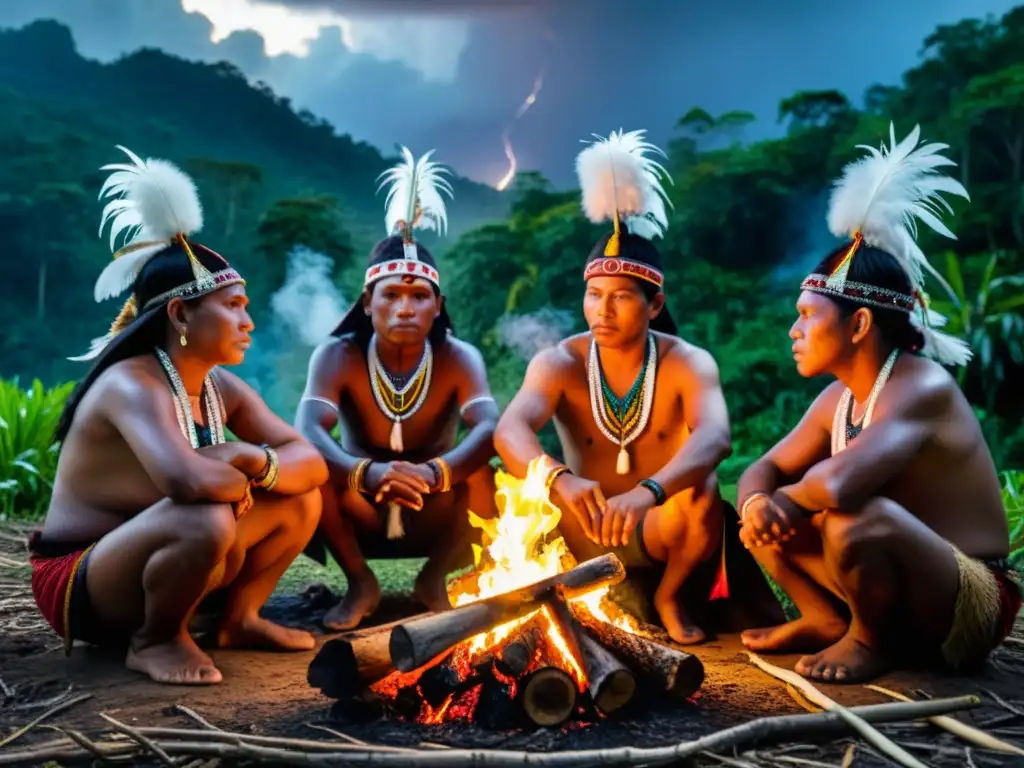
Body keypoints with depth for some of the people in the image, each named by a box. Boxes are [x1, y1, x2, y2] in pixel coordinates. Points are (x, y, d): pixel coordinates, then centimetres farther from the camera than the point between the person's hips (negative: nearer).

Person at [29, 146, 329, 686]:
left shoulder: (222, 389, 1)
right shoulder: (131, 386, -24)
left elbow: (312, 462, -3)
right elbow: (188, 480, -42)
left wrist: (256, 461, -23)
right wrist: (240, 478, -20)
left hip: (154, 564, 8)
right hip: (78, 586, -8)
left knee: (299, 496, 0)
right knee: (206, 519, -36)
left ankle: (239, 619, 11)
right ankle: (153, 640, -10)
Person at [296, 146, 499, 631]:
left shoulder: (458, 358, -15)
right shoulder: (338, 356, -15)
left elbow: (490, 428, -32)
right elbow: (306, 431, -32)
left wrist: (435, 472, -53)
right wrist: (367, 472, -53)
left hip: (434, 518, 0)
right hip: (361, 515, 0)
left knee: (482, 477, -29)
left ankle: (434, 581, -1)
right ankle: (360, 583, -5)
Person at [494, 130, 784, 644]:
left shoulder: (688, 364, -15)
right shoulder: (558, 364, -12)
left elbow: (715, 437, -37)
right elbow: (510, 430, -31)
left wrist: (647, 492, -57)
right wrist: (561, 480, -54)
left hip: (664, 530, -1)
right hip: (586, 533, 1)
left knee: (702, 494, -33)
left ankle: (670, 596, 0)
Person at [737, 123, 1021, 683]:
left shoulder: (921, 389, -26)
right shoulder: (838, 399, 1)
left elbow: (837, 484, -42)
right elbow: (762, 470, 4)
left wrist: (791, 497, -19)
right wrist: (758, 501, -21)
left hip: (972, 605, -8)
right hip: (900, 588, 8)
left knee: (853, 516, -36)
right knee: (760, 516, 0)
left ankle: (874, 641, -7)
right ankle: (829, 620, 10)